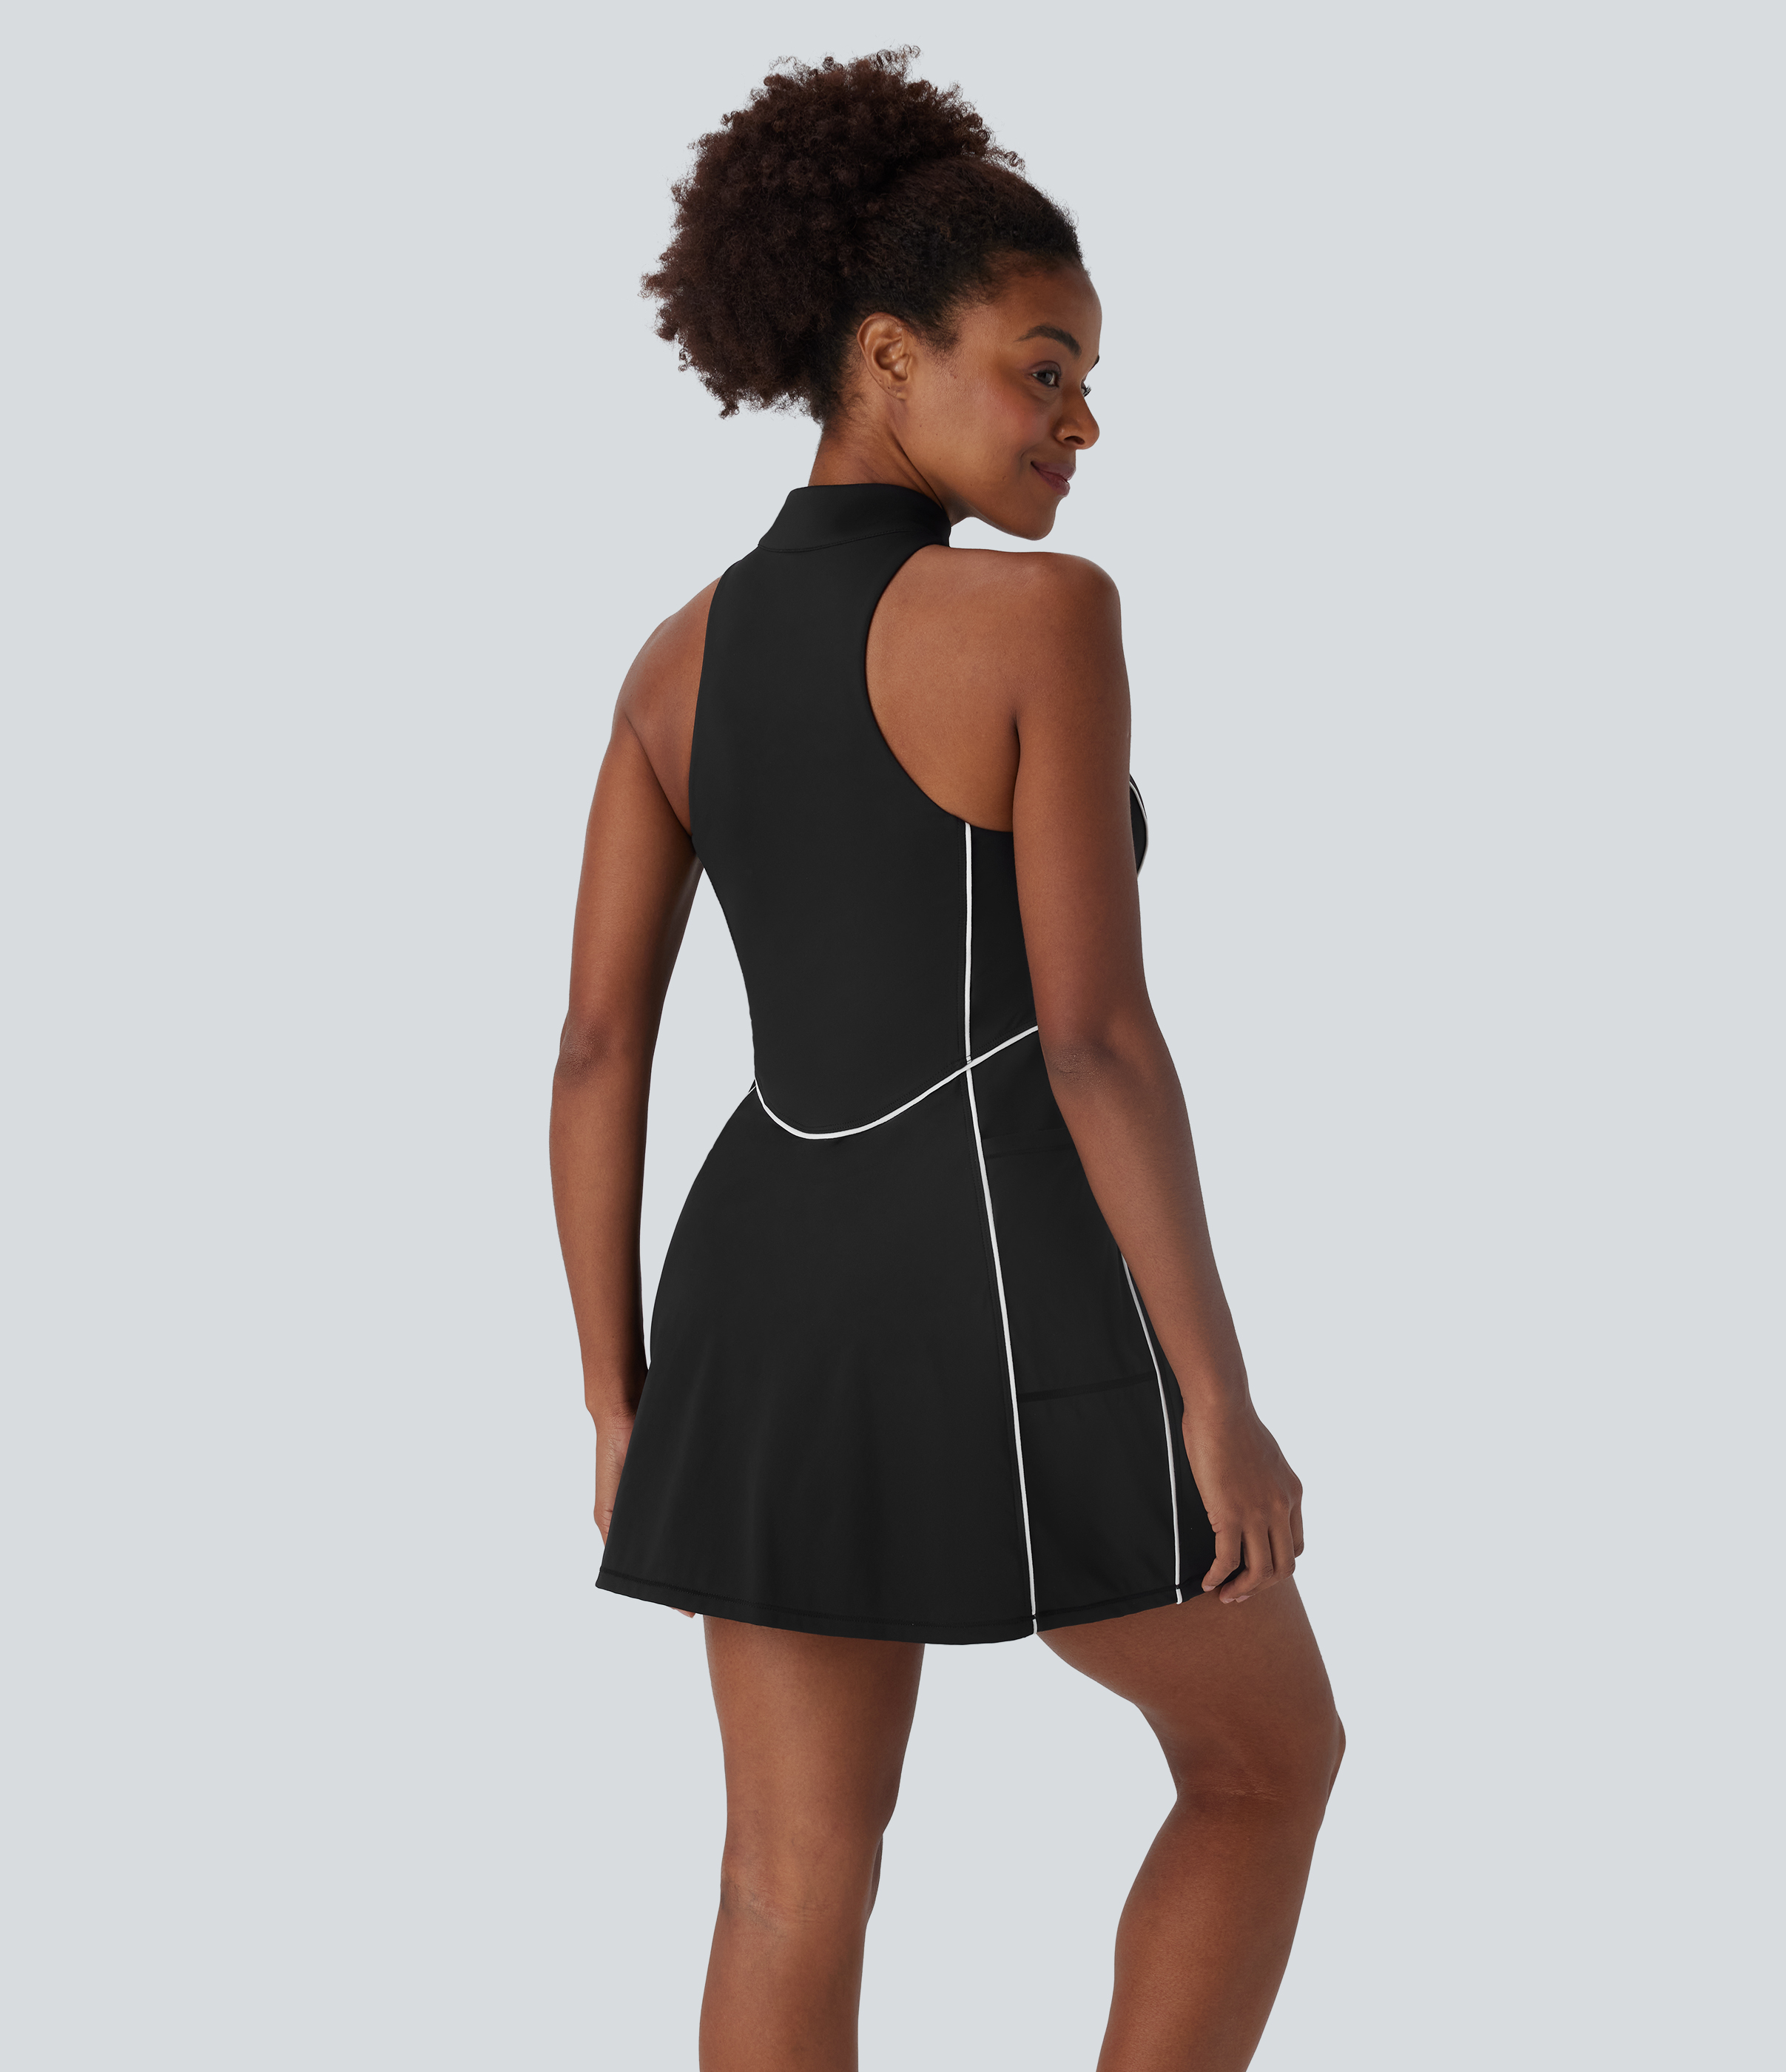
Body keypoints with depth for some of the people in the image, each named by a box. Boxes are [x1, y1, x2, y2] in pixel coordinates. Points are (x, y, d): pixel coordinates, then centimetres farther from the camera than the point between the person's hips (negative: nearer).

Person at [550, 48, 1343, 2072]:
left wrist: (620, 1414, 13)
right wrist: (1223, 1402, -11)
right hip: (1010, 1314, -6)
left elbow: (596, 1045, 7)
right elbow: (1095, 1030, -17)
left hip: (772, 1295, 6)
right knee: (1271, 1751, 18)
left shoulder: (677, 657, 8)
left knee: (796, 1885, 11)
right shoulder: (1042, 613, -12)